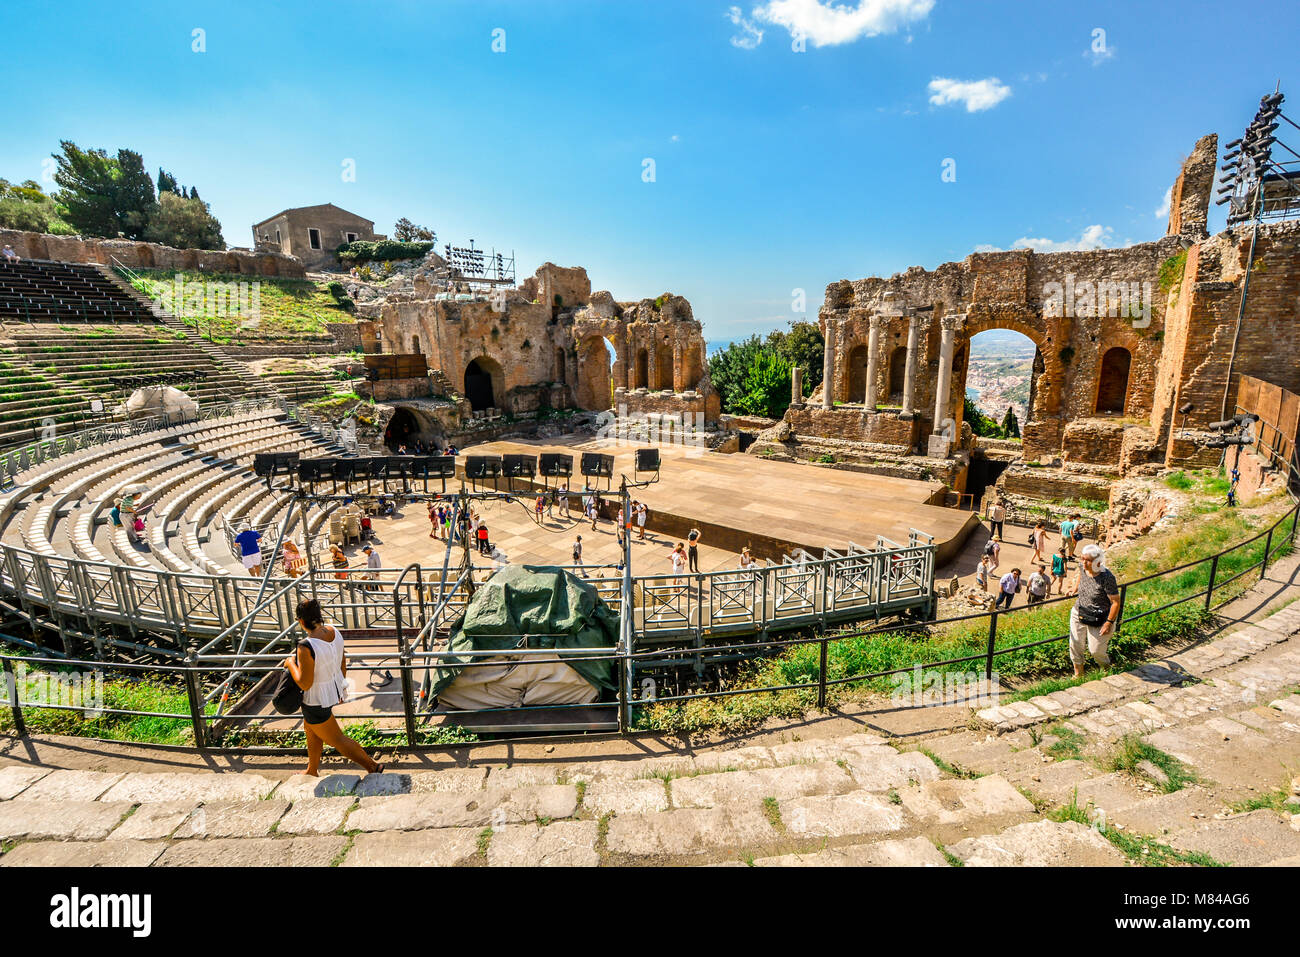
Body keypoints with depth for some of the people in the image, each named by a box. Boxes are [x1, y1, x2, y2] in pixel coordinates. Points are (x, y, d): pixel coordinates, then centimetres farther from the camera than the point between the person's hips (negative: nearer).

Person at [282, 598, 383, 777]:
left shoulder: (306, 647, -32)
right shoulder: (333, 631, -9)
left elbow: (305, 683, -26)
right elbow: (342, 662, 5)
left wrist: (291, 664, -11)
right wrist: (341, 687, 19)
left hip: (318, 701, -8)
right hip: (334, 689, 8)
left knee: (336, 739, 10)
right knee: (310, 730, 30)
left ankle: (373, 766, 17)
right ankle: (312, 771, 49)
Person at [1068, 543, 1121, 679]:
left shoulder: (1107, 577, -27)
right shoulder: (1083, 567, -10)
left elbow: (1116, 602, -21)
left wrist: (1109, 622, -19)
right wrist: (1075, 589, 20)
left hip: (1098, 620, -5)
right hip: (1078, 614, 5)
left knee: (1096, 650, 7)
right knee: (1075, 645, 11)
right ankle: (1078, 674, 30)